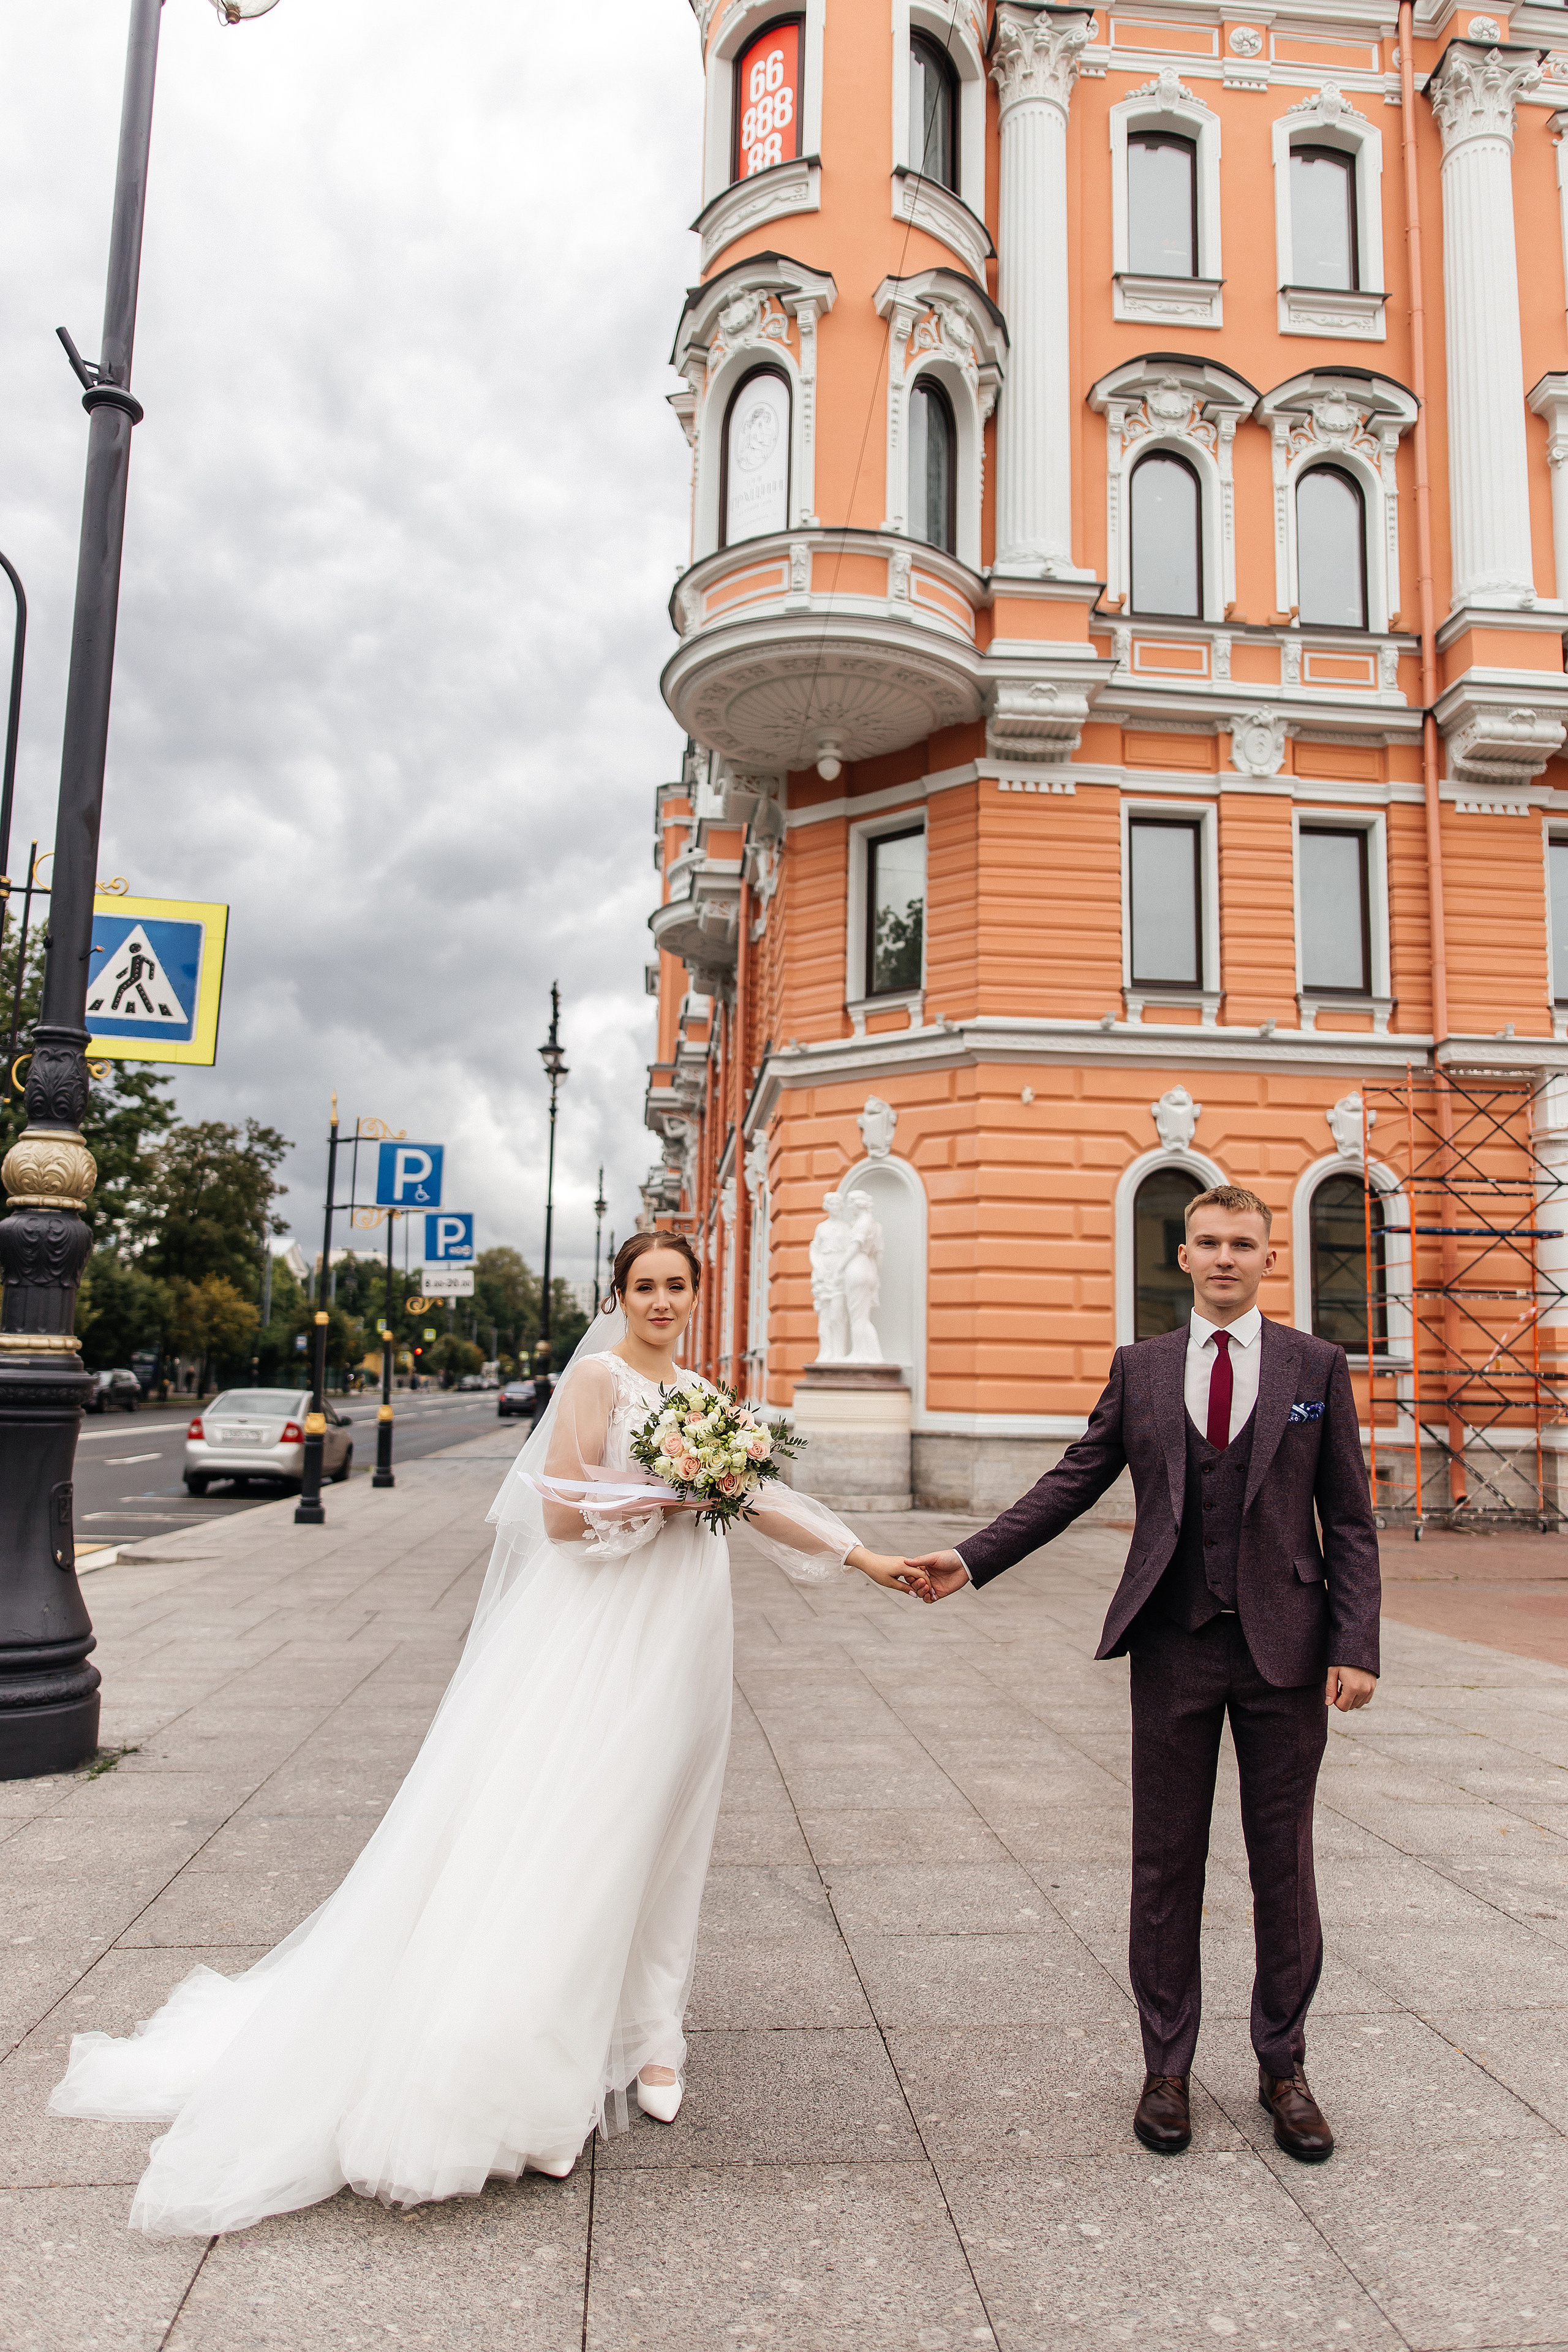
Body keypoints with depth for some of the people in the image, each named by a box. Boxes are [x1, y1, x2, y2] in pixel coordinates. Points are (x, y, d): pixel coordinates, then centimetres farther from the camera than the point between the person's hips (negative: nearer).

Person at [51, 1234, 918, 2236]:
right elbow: (562, 1513, -12)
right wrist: (672, 1494, -16)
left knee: (654, 1837, 10)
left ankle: (639, 2033, 21)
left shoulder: (699, 1392, 12)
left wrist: (867, 1559, 12)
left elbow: (755, 1498, 14)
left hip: (679, 1637, 7)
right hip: (601, 1632, -6)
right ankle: (527, 2059, 4)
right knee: (568, 1837, -5)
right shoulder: (597, 1377, -8)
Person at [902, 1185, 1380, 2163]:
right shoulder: (1140, 1368, 5)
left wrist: (1356, 1644, -8)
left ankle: (1284, 2068, 29)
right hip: (1174, 1646, 1)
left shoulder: (1318, 1367, 2)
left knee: (1284, 1864, 11)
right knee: (1166, 1865, 9)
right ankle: (1168, 2069, 25)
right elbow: (1072, 1484, 5)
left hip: (1285, 1646, 0)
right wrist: (971, 1560, -3)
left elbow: (1349, 1520, 1)